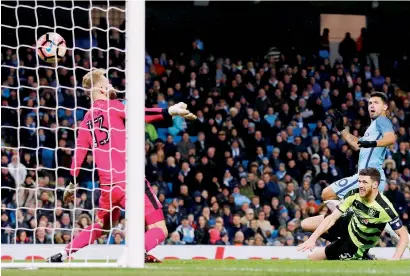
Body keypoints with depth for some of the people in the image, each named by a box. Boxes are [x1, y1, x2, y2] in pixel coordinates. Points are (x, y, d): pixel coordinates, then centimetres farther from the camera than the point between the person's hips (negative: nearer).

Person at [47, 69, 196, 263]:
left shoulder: (86, 120, 16)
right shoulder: (111, 106, -1)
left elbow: (79, 152, 17)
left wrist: (72, 183, 26)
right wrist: (168, 112, -27)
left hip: (107, 185, 7)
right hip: (130, 180, -7)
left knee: (100, 226, 31)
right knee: (158, 229, -8)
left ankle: (63, 255, 23)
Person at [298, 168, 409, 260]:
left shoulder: (384, 208, -36)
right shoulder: (355, 195, -22)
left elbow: (404, 235, -29)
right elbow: (332, 218, -19)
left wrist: (395, 260, -43)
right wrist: (312, 239, -30)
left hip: (355, 245, -5)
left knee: (312, 258, -3)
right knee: (305, 224, 6)